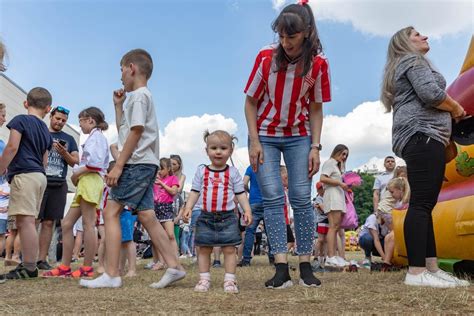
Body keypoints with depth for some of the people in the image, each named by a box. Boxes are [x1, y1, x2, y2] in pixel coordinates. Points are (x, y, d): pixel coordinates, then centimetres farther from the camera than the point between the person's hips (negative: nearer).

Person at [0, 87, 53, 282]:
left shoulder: (20, 120, -2)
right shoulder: (46, 131, 19)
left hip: (24, 174, -8)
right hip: (40, 176, 8)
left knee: (25, 221, -10)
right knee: (26, 222, 12)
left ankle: (29, 268, -12)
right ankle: (27, 265, 15)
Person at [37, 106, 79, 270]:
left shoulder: (69, 139, 17)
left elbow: (76, 162, 11)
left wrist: (64, 153, -6)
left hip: (59, 185, 2)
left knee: (49, 222, 3)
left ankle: (42, 258, 8)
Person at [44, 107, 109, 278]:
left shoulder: (97, 135, -1)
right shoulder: (93, 138, 28)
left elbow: (95, 163, -15)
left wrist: (76, 173, -6)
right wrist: (77, 175, 5)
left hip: (91, 181, -10)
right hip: (85, 183, 10)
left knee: (88, 224, -9)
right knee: (66, 224, 6)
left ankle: (87, 268, -6)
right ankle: (65, 267, 7)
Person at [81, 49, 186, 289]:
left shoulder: (138, 95, -6)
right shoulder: (141, 96, 24)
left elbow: (136, 132, -16)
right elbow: (123, 130, 29)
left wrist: (118, 165, -18)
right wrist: (118, 105, 21)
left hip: (138, 163, -10)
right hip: (144, 164, 10)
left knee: (111, 211, -10)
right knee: (146, 216, 6)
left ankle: (111, 275, -10)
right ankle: (174, 266, 6)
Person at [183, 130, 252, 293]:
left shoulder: (233, 172, 3)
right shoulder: (201, 171, 6)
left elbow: (240, 193, 3)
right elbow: (195, 191, 6)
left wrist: (247, 210, -7)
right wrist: (188, 207, -6)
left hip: (228, 217, -1)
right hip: (206, 217, 1)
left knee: (229, 249, 0)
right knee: (204, 249, 5)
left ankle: (230, 280, 6)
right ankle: (204, 279, 14)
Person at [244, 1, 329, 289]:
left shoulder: (318, 63, -11)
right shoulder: (266, 57, -14)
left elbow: (315, 108, -3)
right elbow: (251, 102, -7)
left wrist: (315, 147, -9)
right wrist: (254, 142, -12)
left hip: (299, 137, 1)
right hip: (265, 136, -1)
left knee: (302, 198, -4)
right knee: (272, 198, -9)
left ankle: (305, 266, 5)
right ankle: (282, 269, -9)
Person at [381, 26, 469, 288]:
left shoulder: (402, 69, 32)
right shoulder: (414, 60, 2)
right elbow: (431, 93, -13)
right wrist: (455, 108, 3)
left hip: (417, 139, 10)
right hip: (423, 136, -10)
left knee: (424, 204, 4)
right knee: (422, 203, -17)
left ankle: (431, 268, 4)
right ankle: (416, 272, -20)